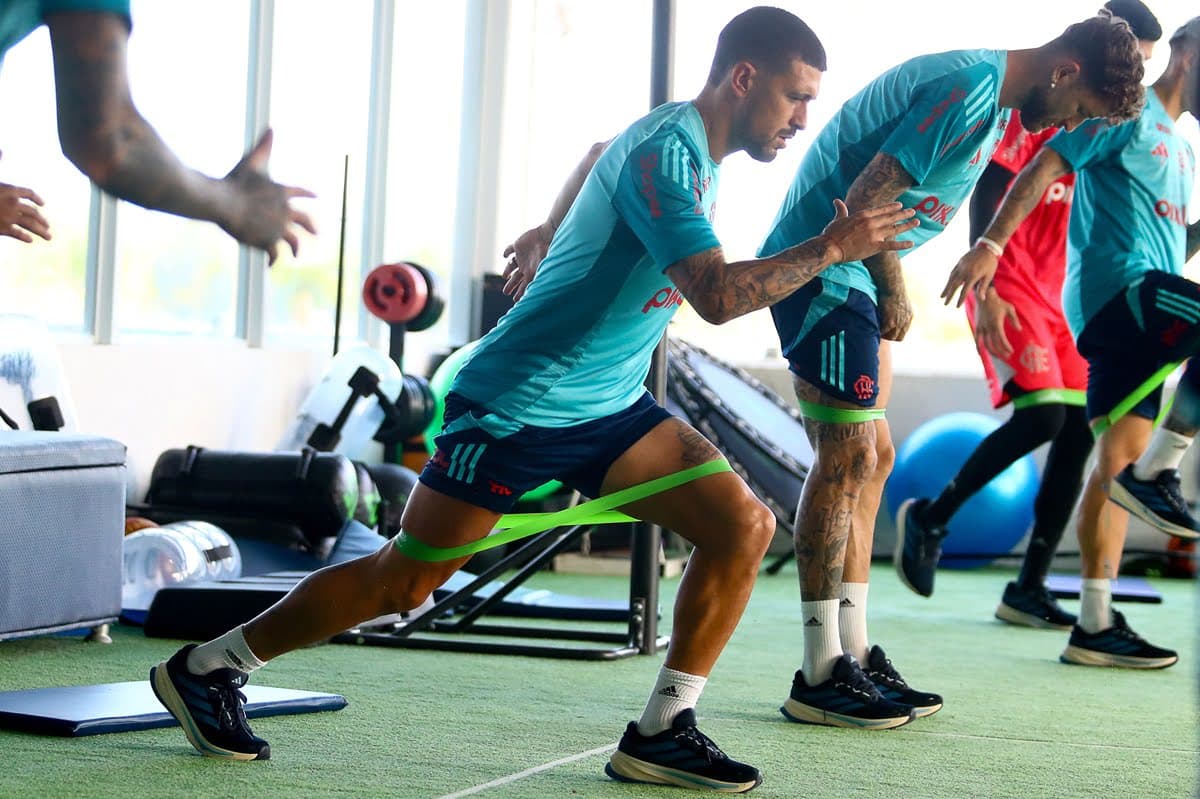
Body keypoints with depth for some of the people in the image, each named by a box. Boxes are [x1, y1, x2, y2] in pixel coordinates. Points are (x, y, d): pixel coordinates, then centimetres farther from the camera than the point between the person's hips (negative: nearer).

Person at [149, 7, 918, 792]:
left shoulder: (696, 151, 9)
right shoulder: (663, 151, -20)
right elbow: (718, 296, -30)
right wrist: (832, 248, -25)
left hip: (608, 408, 9)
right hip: (519, 404, -9)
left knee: (744, 525, -6)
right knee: (403, 581, -2)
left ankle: (661, 732, -1)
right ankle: (206, 666, 15)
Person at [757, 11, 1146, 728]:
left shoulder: (994, 100, 14)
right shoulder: (968, 89, -19)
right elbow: (866, 199, -23)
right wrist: (895, 297, -10)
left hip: (850, 280, 11)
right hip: (825, 270, -11)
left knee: (869, 458, 10)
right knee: (848, 458, -10)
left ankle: (853, 656, 14)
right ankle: (820, 678, -6)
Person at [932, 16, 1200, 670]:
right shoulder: (1127, 113, -2)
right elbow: (1044, 170, -11)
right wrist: (989, 246, -20)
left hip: (1138, 308, 9)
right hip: (1118, 285, -9)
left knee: (1119, 460, 5)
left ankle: (1095, 626, 5)